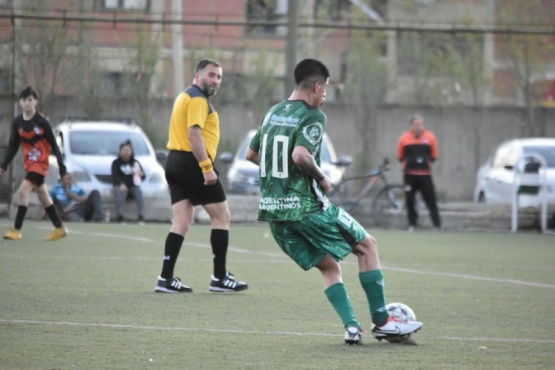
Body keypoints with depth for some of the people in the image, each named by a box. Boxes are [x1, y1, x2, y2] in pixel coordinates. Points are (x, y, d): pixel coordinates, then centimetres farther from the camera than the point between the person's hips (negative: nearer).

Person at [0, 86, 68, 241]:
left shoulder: (42, 122, -13)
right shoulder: (17, 122, 1)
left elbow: (53, 145, -8)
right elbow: (13, 146, 7)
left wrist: (62, 167, -9)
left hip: (40, 164, -6)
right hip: (28, 164, 6)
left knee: (23, 192, -19)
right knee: (43, 197, 14)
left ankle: (16, 230, -16)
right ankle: (60, 229, 26)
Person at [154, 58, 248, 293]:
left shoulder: (185, 97, 21)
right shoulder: (198, 99, -11)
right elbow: (193, 134, -22)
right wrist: (207, 167, -25)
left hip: (175, 162, 9)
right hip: (192, 162, -9)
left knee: (181, 222, 6)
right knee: (222, 216, -1)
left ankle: (166, 279, -1)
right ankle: (220, 278, 0)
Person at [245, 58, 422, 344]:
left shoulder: (273, 113, 13)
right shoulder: (312, 117, -11)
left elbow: (251, 154, 20)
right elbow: (300, 155, -27)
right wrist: (321, 178, -10)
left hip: (273, 211, 8)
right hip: (305, 207, -7)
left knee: (329, 266, 16)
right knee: (367, 246, 9)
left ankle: (351, 326, -1)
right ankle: (381, 322, 8)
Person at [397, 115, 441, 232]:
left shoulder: (429, 137, 1)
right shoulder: (404, 138, 0)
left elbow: (434, 156, 11)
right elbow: (400, 156, 12)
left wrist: (427, 164, 2)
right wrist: (407, 164, 3)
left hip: (425, 174, -1)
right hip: (409, 174, 1)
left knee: (431, 200, -4)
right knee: (410, 200, 1)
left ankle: (437, 225, -3)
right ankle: (412, 224, 12)